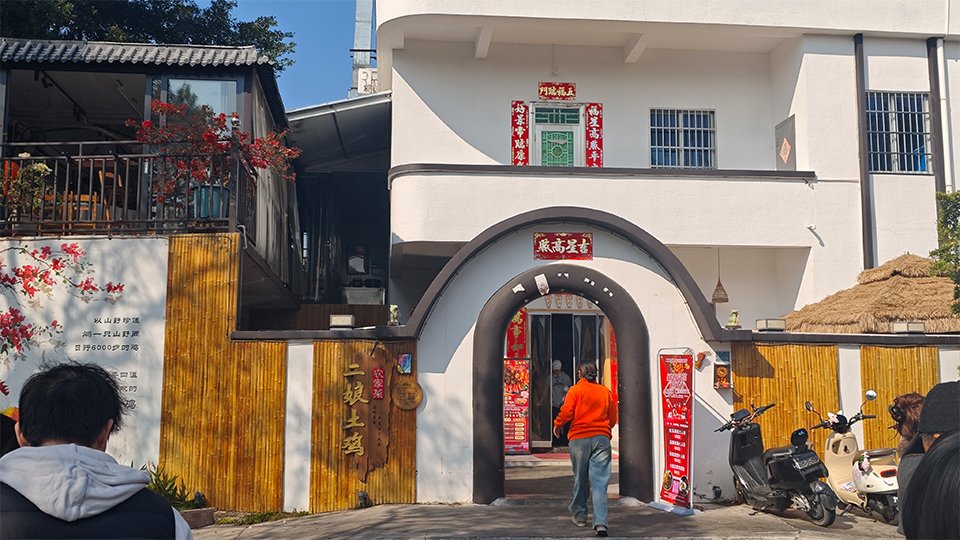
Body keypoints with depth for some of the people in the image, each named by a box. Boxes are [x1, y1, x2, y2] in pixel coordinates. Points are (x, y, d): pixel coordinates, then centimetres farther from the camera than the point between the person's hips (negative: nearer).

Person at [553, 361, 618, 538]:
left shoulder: (576, 390, -1)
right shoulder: (605, 391, 9)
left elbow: (566, 412, -8)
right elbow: (613, 419, 13)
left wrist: (557, 425, 11)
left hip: (579, 439, -2)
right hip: (602, 438, 2)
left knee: (580, 479, 12)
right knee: (600, 481, -3)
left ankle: (579, 516, 25)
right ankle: (600, 522, -15)